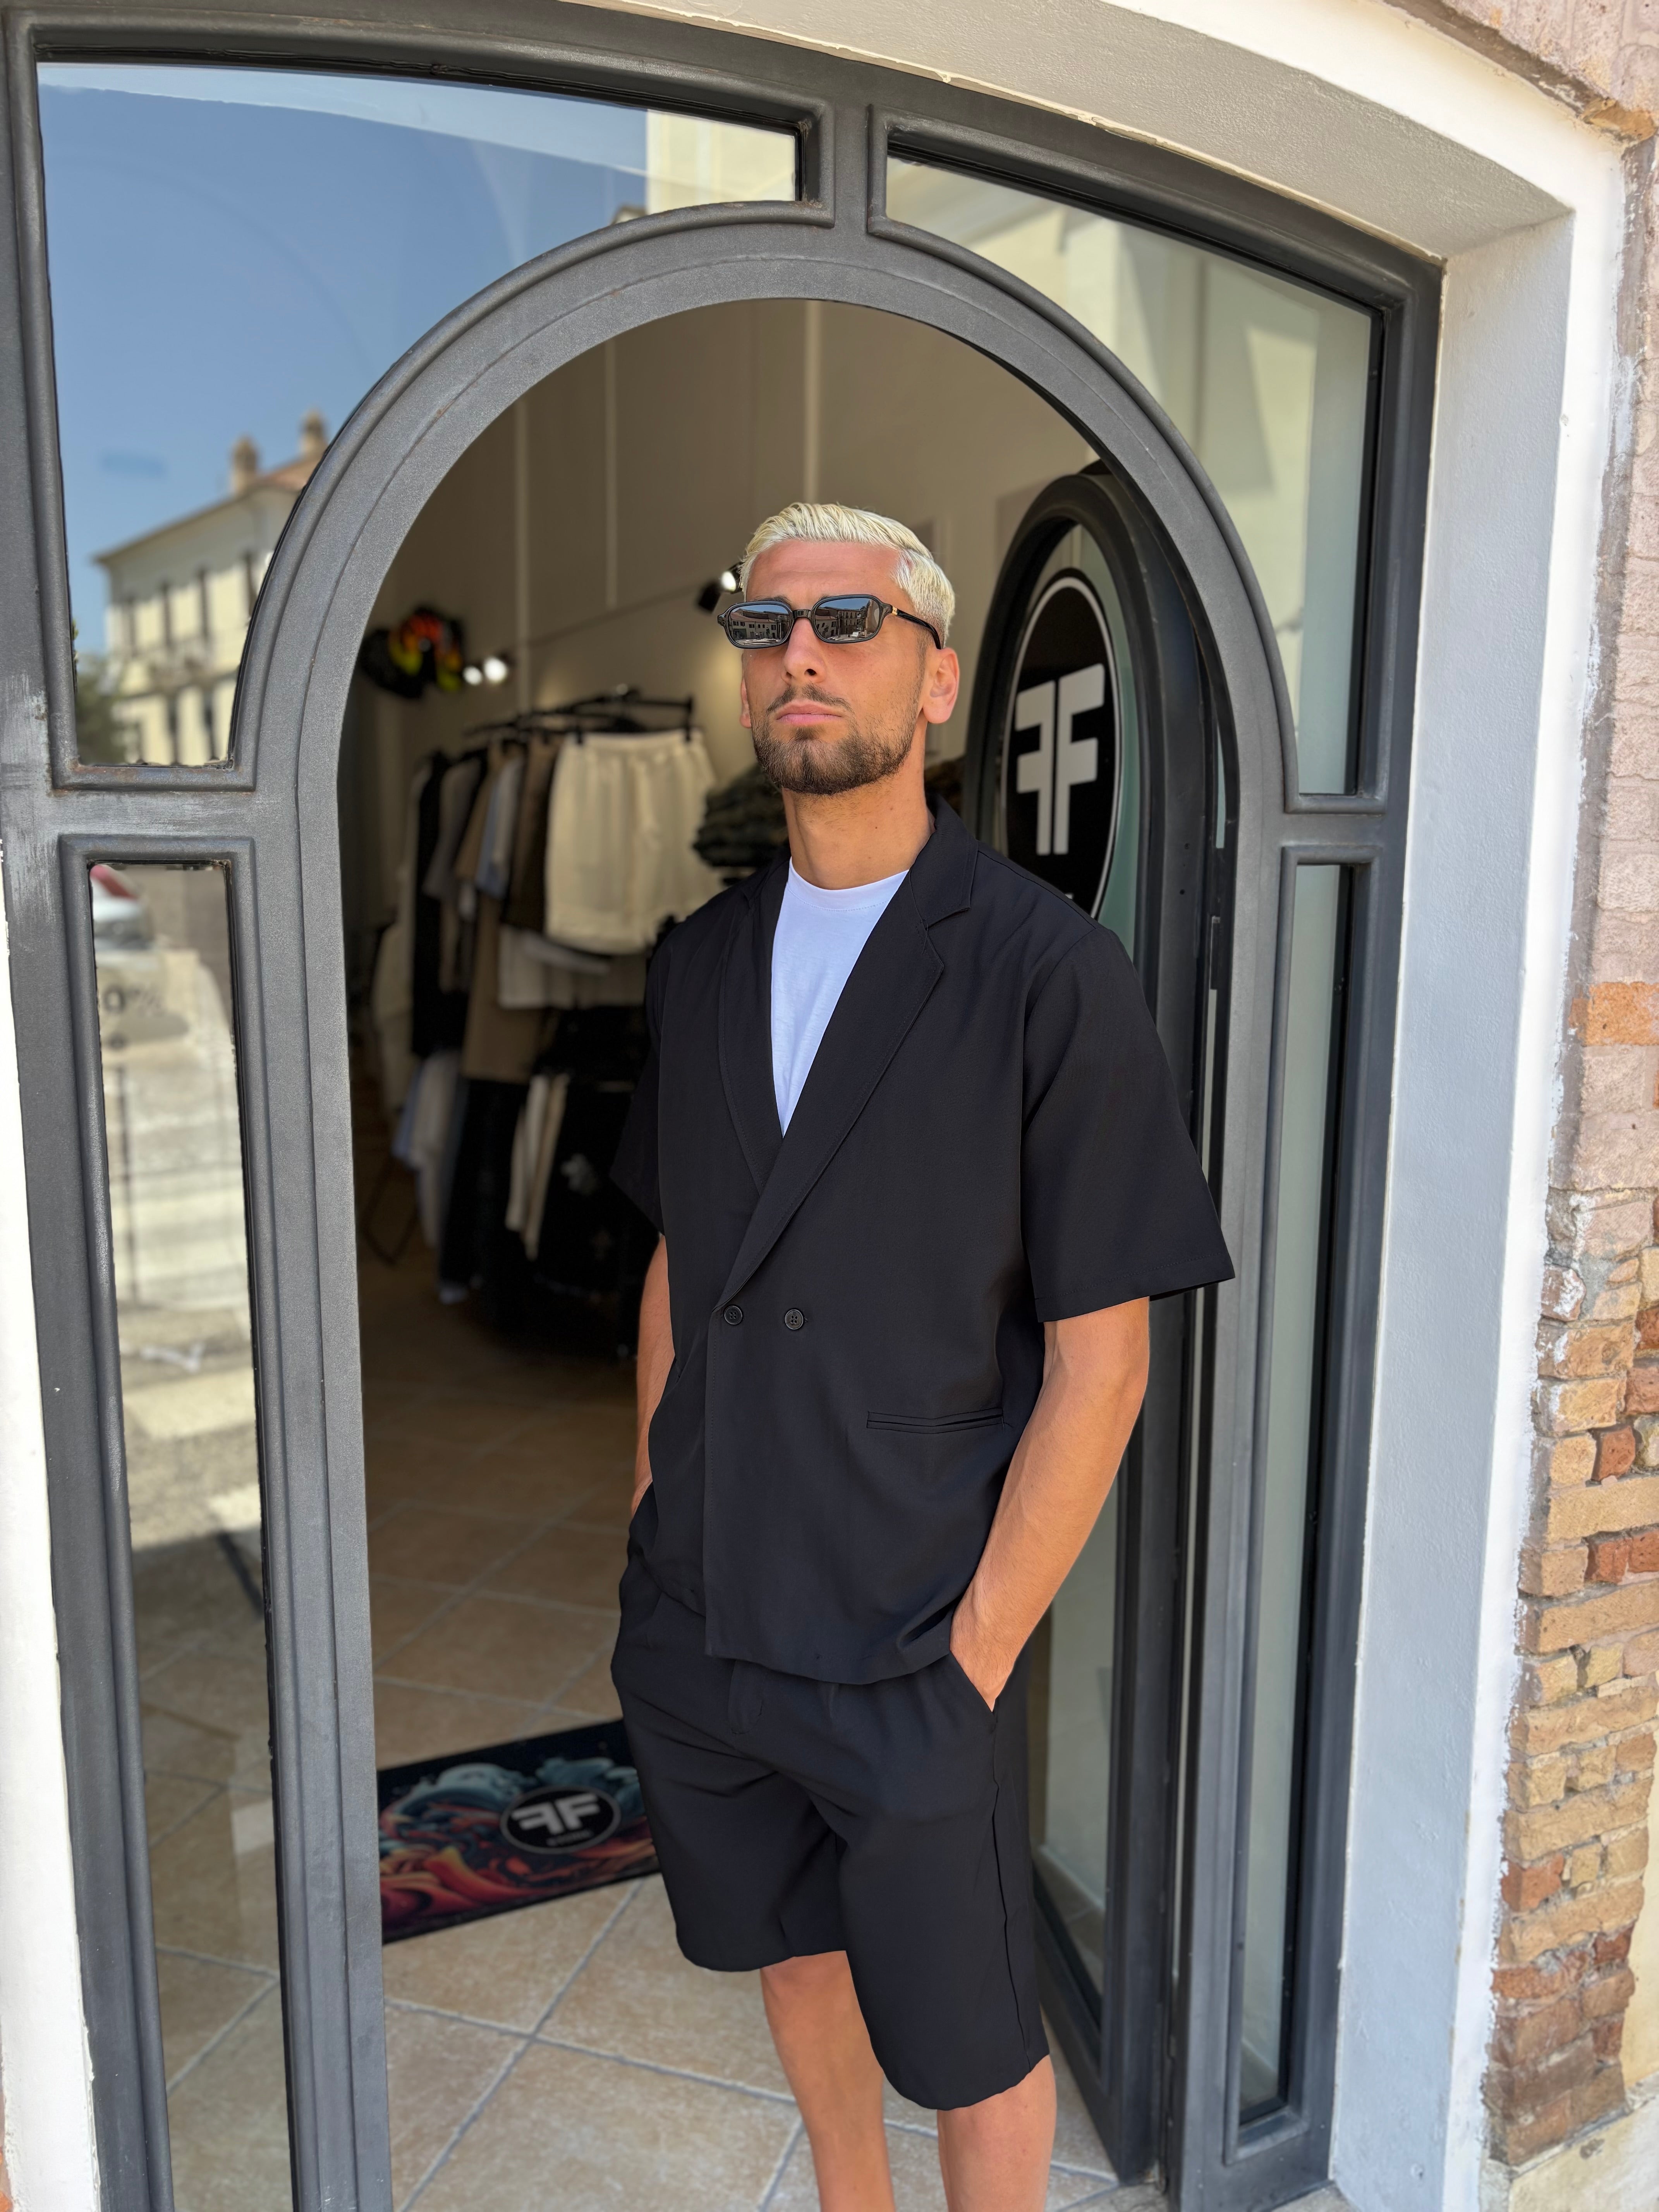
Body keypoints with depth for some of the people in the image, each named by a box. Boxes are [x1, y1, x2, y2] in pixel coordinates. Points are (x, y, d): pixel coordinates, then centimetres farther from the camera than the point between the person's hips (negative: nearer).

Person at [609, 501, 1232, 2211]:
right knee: (788, 1947, 25)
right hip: (693, 1620, 6)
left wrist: (978, 1649, -13)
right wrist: (651, 1514, 7)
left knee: (964, 2039, 14)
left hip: (910, 1644, -5)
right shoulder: (701, 962, 4)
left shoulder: (1047, 975, -14)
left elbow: (1100, 1357, -14)